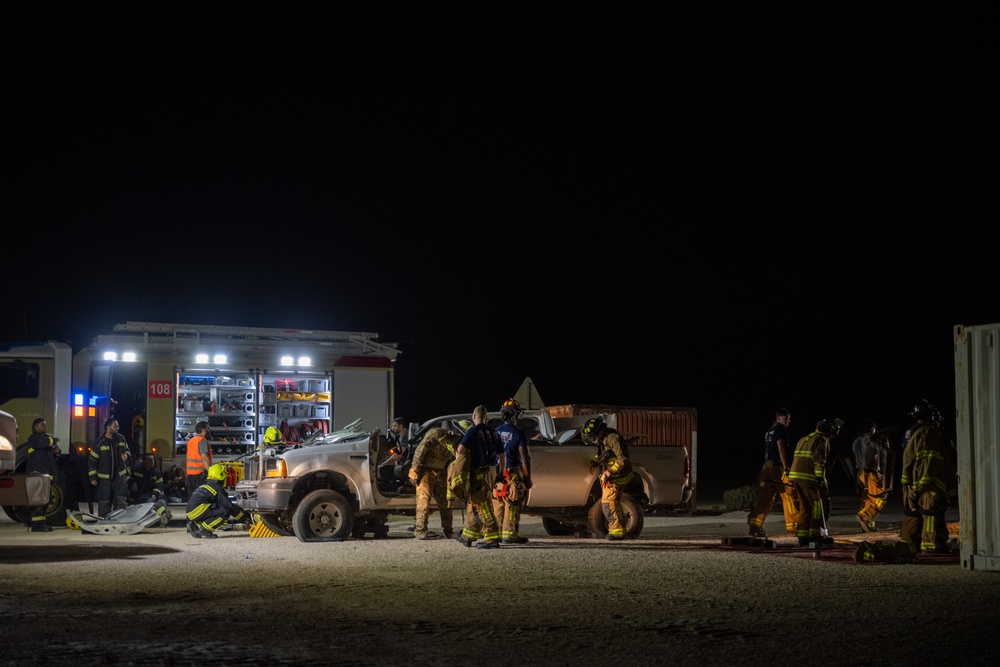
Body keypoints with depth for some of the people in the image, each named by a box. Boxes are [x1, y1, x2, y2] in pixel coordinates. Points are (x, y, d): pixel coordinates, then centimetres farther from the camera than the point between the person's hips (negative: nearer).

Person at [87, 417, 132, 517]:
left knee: (121, 501, -3)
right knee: (104, 502, 3)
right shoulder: (100, 443, -9)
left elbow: (127, 450, 18)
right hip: (105, 478, -3)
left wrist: (127, 455, -8)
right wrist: (93, 477, -6)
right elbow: (92, 461, -4)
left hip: (120, 476, 3)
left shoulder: (121, 439, 2)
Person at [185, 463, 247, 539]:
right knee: (226, 511, -8)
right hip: (198, 511, -9)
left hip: (190, 514, 9)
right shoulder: (218, 488, 1)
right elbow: (229, 506, -2)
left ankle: (195, 525, 10)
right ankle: (205, 529, -14)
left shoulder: (205, 486, 28)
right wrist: (244, 518, 7)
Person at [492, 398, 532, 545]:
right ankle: (509, 535, -3)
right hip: (513, 474, -5)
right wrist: (528, 478, -4)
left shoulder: (495, 432, 7)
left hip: (497, 473, 5)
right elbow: (525, 457, -11)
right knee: (512, 505, -2)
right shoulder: (519, 434, -9)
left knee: (498, 505, 11)